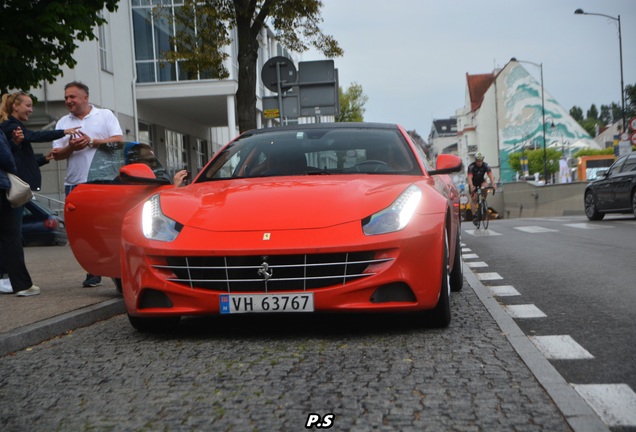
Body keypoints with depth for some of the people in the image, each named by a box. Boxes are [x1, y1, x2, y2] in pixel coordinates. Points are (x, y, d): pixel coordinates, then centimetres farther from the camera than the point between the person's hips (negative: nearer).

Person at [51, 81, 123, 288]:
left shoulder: (105, 115, 6)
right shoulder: (63, 123, 15)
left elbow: (118, 140, -6)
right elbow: (56, 154, 9)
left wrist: (91, 142, -14)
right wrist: (70, 148, -12)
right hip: (75, 184, 4)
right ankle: (93, 272, 11)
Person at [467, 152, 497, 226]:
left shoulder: (485, 166, -18)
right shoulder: (471, 167, -25)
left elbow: (490, 175, -28)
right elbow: (469, 177, -36)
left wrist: (493, 184, -46)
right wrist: (471, 186, -54)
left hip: (481, 181, 2)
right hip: (473, 183, -2)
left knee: (485, 186, -32)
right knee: (474, 199, -10)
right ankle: (474, 216, -4)